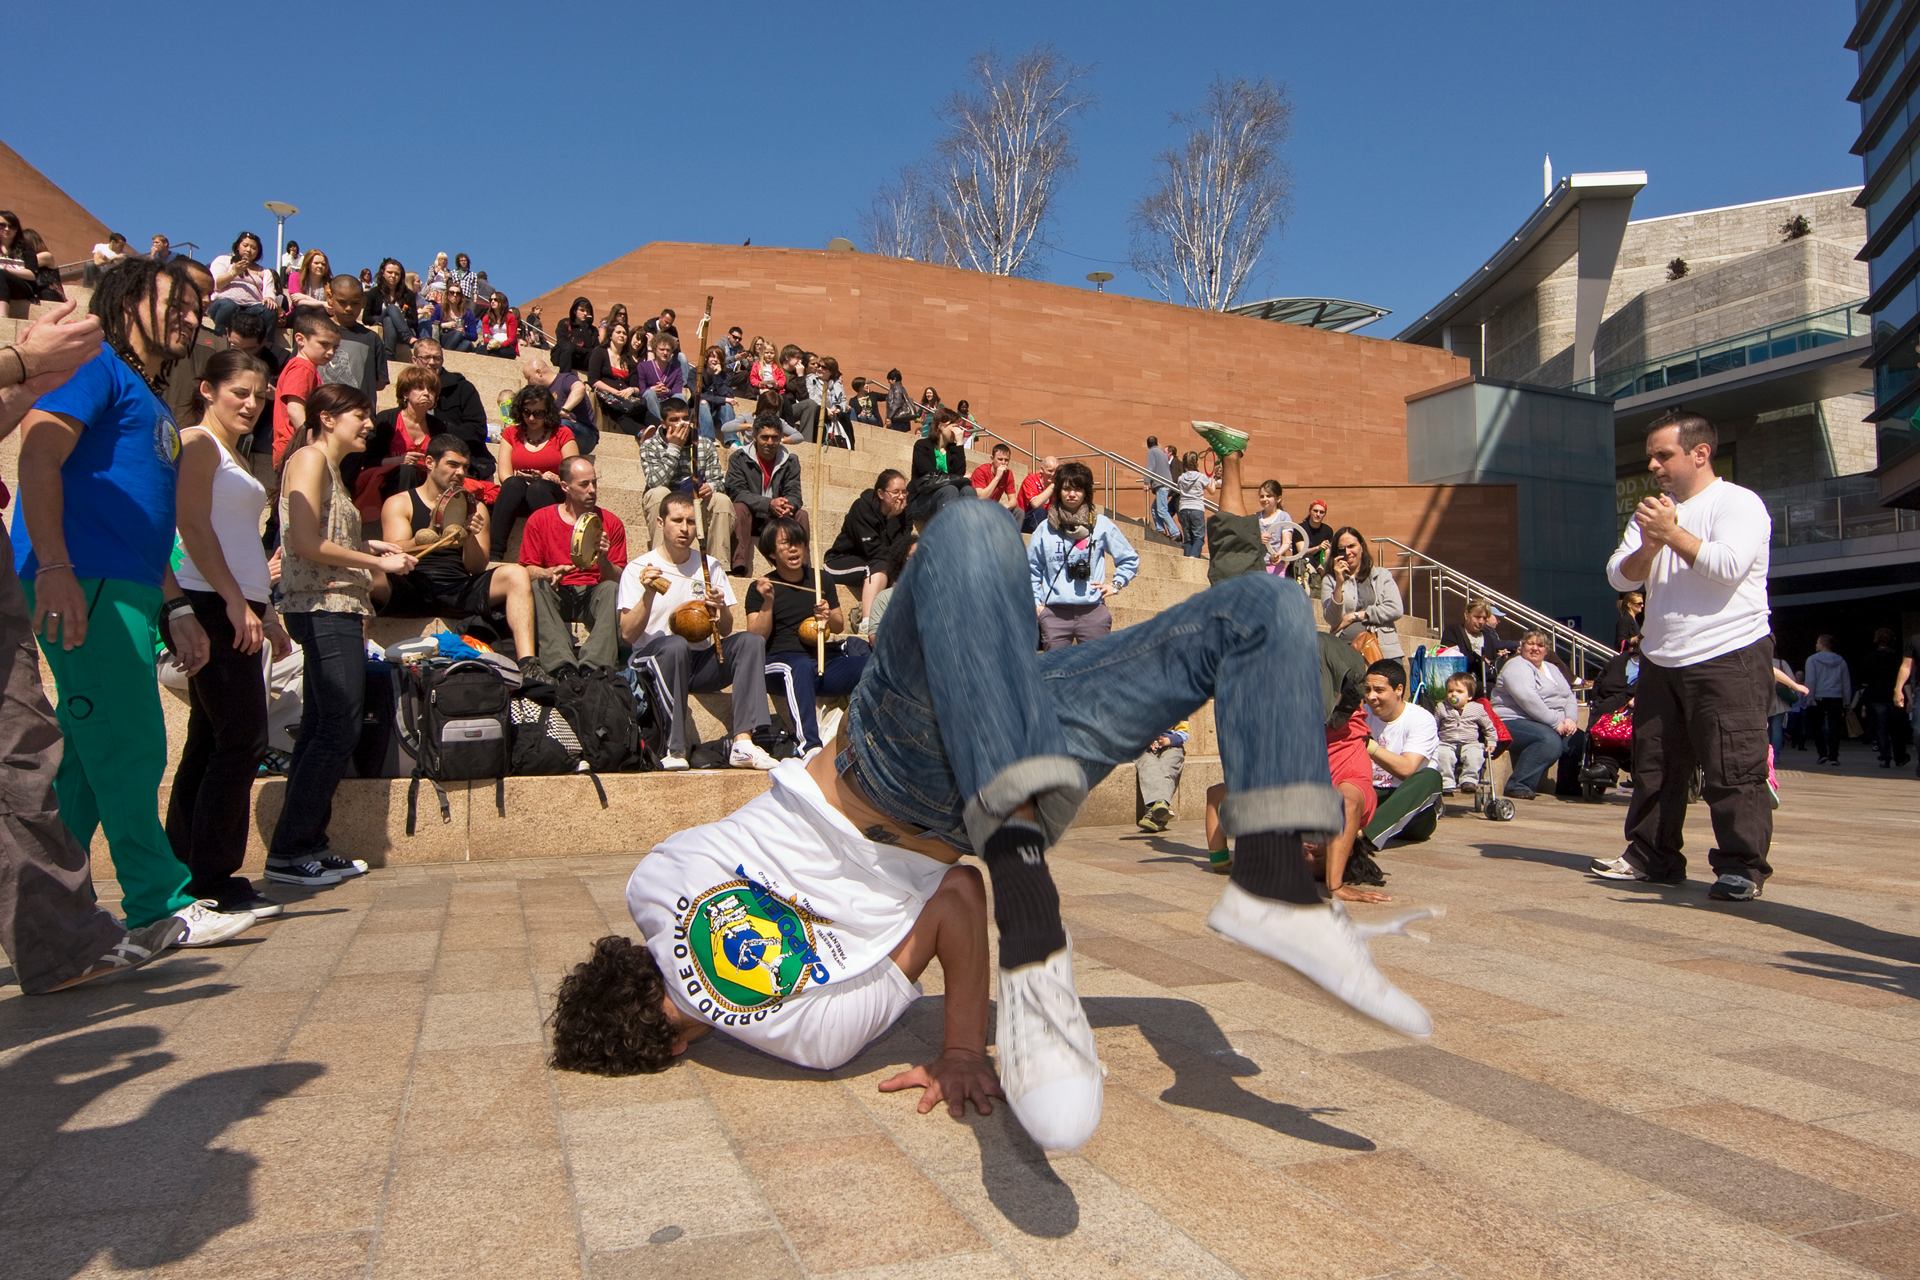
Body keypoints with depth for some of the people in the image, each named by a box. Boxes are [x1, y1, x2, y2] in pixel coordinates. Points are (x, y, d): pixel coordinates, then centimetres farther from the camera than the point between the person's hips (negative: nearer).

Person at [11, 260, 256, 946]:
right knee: (129, 747, -10)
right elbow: (38, 457, -14)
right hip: (82, 582, -10)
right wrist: (53, 566, -24)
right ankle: (161, 904, -5)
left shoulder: (156, 406, 26)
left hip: (126, 593, 10)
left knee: (98, 753, 11)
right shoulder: (98, 367, -1)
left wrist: (176, 608, 23)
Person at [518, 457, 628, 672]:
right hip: (555, 595, 0)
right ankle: (562, 665, -46)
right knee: (537, 587, -30)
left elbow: (618, 579, 3)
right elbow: (527, 571, 2)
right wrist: (549, 573, -20)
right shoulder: (539, 520, 6)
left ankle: (593, 666, -46)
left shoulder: (611, 523, 7)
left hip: (593, 596, 0)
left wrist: (603, 560, -18)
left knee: (611, 589, -30)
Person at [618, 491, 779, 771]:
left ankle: (743, 743, -32)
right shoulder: (638, 569, 0)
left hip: (700, 664, 4)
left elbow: (726, 631, 10)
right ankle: (675, 749, -32)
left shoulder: (710, 566, 12)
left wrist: (721, 611, -12)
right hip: (653, 661, -4)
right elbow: (627, 634, -10)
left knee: (751, 641, -21)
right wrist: (648, 594, -23)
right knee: (676, 645, -37)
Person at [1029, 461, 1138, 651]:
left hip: (1093, 612, 0)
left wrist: (1116, 585, 6)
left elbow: (1130, 559, 15)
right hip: (1055, 613, 0)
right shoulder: (1046, 528, 6)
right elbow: (1031, 569, 13)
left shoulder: (1102, 524, 5)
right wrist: (1036, 603, 7)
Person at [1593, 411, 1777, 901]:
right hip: (1660, 661, 7)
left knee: (1733, 769, -8)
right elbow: (1619, 577, 5)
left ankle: (1742, 867, 0)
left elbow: (1728, 566, -21)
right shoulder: (1651, 512, 17)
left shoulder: (1738, 503, -4)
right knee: (1653, 766, 11)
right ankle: (1651, 856, 20)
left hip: (1729, 659, -7)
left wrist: (1672, 533, -15)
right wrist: (1649, 546, -13)